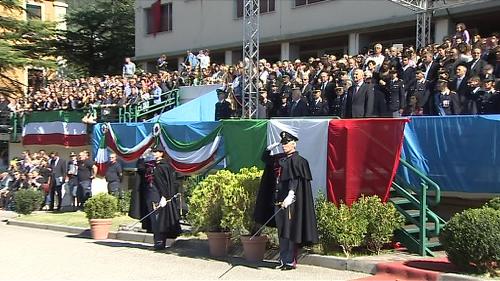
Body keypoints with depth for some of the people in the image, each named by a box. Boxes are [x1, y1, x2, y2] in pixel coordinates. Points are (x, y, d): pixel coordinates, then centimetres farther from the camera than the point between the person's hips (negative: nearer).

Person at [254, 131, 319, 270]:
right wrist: (271, 147, 15)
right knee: (281, 231, 11)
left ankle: (290, 261, 0)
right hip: (278, 200, 8)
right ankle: (283, 260, 17)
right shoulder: (279, 158, 14)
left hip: (289, 201, -8)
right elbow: (265, 158, 30)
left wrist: (290, 196, -29)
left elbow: (295, 180, -19)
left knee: (289, 231, -5)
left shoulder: (296, 160, -9)